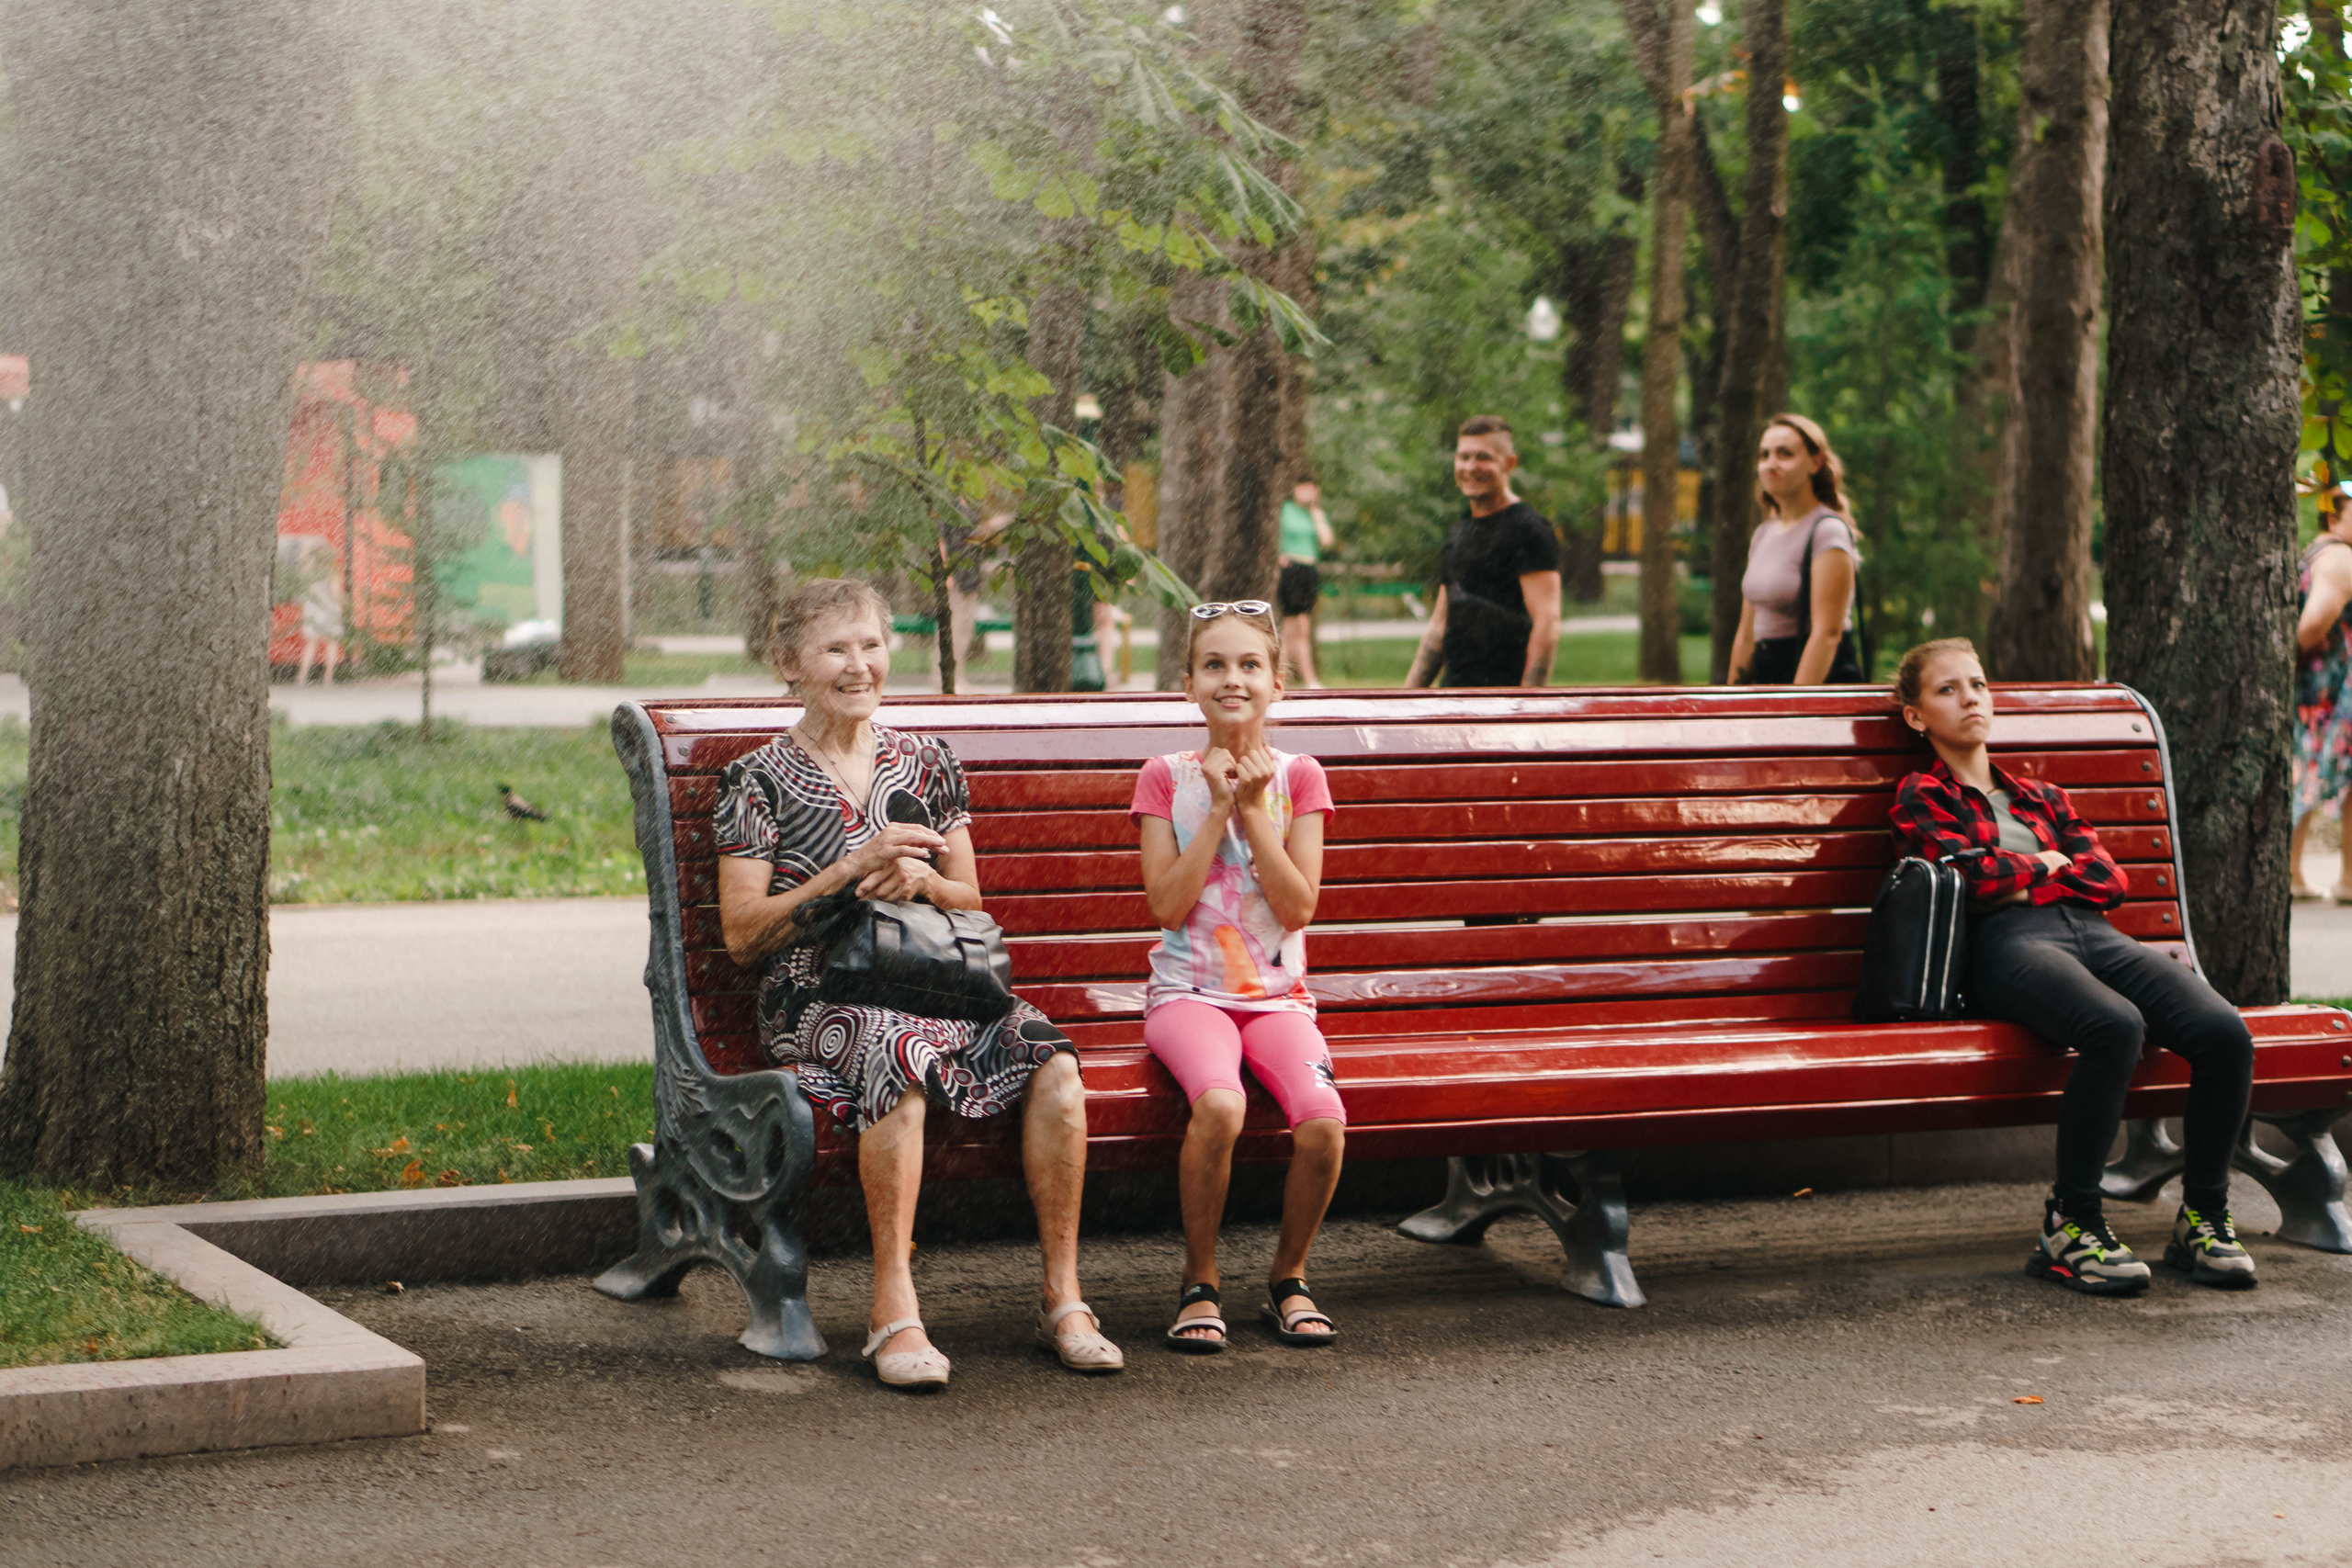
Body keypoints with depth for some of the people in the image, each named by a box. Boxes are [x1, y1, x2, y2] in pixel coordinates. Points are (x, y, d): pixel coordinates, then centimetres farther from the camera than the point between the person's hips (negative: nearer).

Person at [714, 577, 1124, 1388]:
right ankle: (894, 1311, -37)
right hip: (818, 995, -4)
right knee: (900, 1052, -39)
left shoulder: (926, 762, 19)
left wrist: (924, 879, -3)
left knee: (1052, 1061, -27)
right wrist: (852, 871, -10)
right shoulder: (760, 780, 7)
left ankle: (1063, 1299, -22)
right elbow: (742, 936, 0)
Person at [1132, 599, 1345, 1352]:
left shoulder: (1299, 777, 6)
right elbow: (1168, 905, -7)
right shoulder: (1166, 778, 3)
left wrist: (1253, 810, -11)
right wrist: (1218, 809, -11)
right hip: (1189, 992, -2)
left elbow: (1299, 908, -4)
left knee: (1323, 1120, -27)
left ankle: (1289, 1276, 0)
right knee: (1220, 1104, -34)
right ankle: (1200, 1282, -12)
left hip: (1277, 995, 2)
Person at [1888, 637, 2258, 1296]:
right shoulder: (1920, 798, 17)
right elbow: (1972, 875, -3)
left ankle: (2204, 1217, -11)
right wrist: (2047, 862, 12)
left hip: (2096, 936, 6)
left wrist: (2020, 883, 4)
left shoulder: (2042, 796, 33)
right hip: (2008, 945, -6)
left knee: (2225, 1032, -24)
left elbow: (2110, 880, 17)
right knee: (2115, 1026, -40)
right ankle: (2071, 1225, -27)